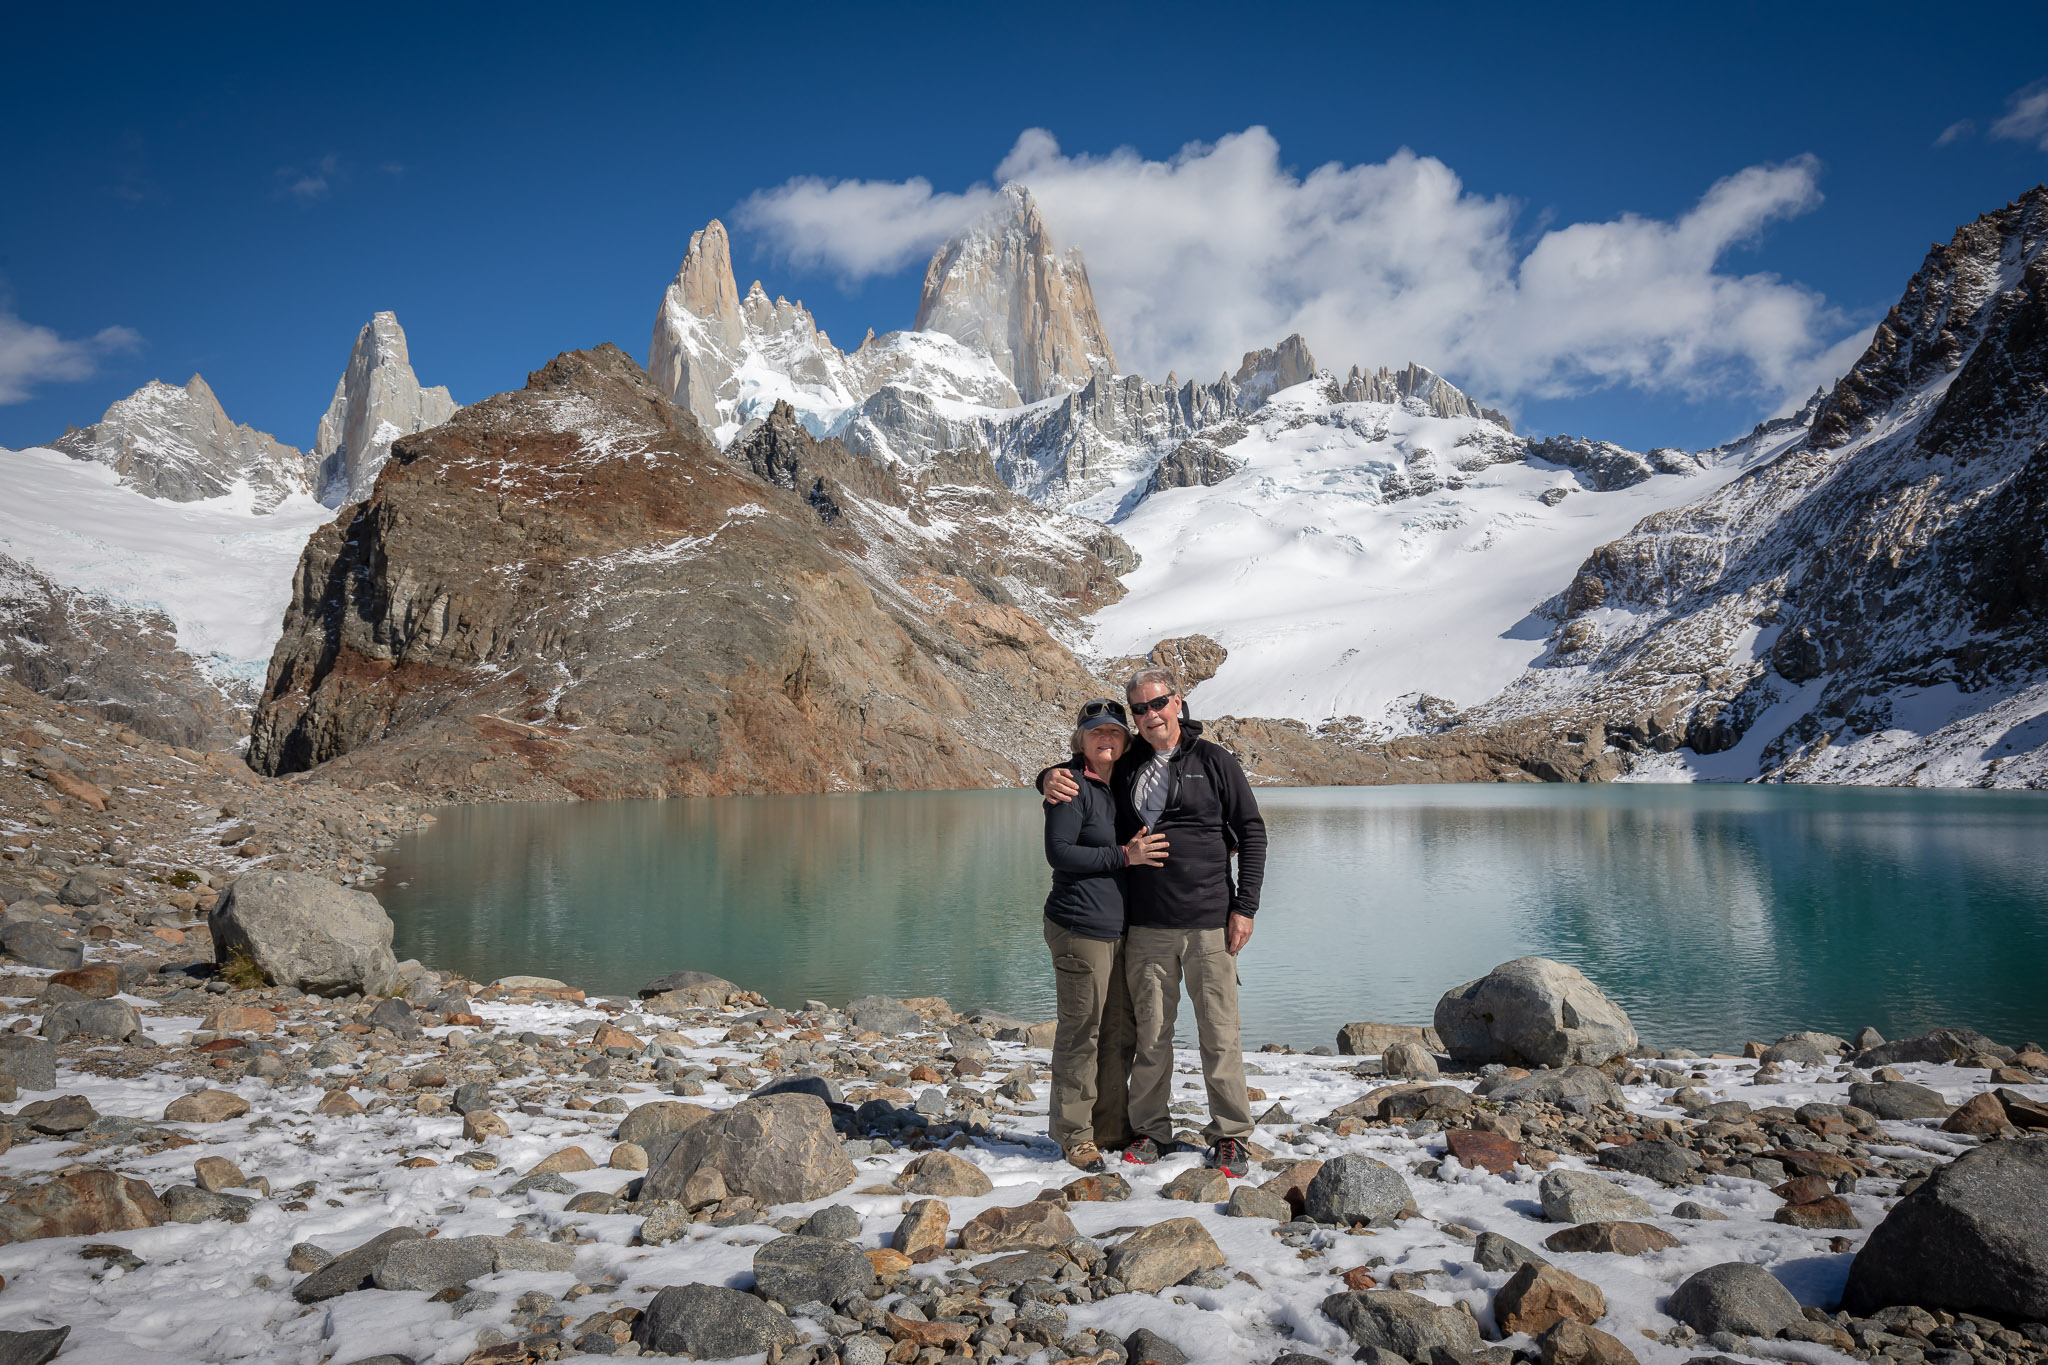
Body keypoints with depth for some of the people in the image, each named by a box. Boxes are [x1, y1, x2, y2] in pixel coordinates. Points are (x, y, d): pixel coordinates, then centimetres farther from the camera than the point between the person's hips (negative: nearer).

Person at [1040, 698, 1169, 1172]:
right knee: (1080, 1034, 0)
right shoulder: (1072, 785, -9)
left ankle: (1112, 1128, 26)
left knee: (1121, 1033, 13)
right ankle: (1074, 1134, 13)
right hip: (1080, 928, -8)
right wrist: (1124, 856, -18)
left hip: (1121, 928, 8)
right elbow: (1059, 852, -16)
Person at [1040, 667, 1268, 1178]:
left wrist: (1245, 907, -3)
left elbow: (1252, 831, 3)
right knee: (1150, 1032, 8)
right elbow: (1075, 775, 23)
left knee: (1219, 1032, 2)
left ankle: (1230, 1135, 15)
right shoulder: (1124, 767, 9)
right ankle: (1151, 1130, 22)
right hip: (1146, 925, 3)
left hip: (1209, 923, -2)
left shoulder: (1213, 760, 1)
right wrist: (1051, 777, -4)